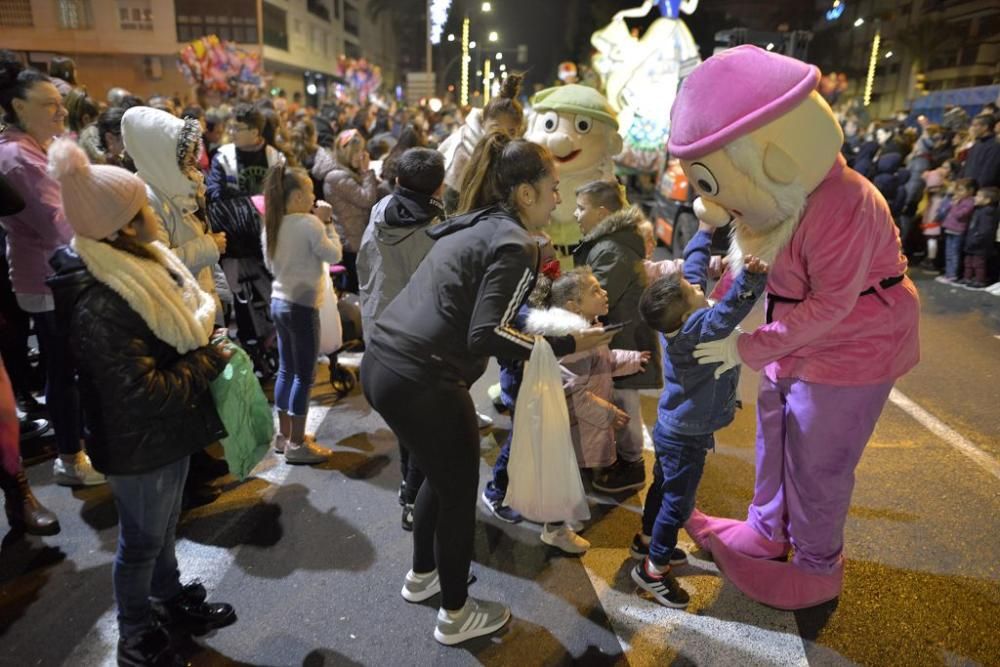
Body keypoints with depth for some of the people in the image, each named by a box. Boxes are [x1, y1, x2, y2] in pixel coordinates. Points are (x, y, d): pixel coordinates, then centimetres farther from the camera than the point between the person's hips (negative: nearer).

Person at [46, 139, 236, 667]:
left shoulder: (138, 261, 0)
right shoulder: (100, 304, -31)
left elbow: (178, 328, 15)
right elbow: (141, 391, -31)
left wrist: (206, 348, -1)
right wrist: (211, 360, -21)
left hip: (166, 431, 9)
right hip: (138, 444, -9)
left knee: (164, 527, 27)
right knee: (142, 540, 13)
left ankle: (172, 601, 50)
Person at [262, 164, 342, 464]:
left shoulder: (272, 224, 7)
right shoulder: (309, 223, -16)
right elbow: (334, 255, -9)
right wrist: (326, 223, 1)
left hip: (279, 302, 8)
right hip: (302, 305, -8)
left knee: (286, 371, 16)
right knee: (304, 375, 0)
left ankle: (284, 435, 26)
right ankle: (297, 444, 6)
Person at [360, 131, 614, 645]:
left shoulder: (473, 227, 16)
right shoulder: (514, 243, -11)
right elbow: (486, 334, -21)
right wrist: (567, 345, -16)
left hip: (383, 364, 9)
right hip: (422, 382, -9)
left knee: (440, 478, 27)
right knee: (459, 492, 11)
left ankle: (421, 577, 46)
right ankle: (455, 615, 31)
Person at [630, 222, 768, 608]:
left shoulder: (680, 318, -9)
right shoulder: (693, 331, -32)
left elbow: (694, 266, 4)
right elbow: (724, 315, -53)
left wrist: (706, 230, 15)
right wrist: (750, 280, -66)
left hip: (672, 429, 9)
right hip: (685, 438, -9)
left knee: (663, 486, 25)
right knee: (678, 502, 5)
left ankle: (647, 542, 45)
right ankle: (653, 570, 20)